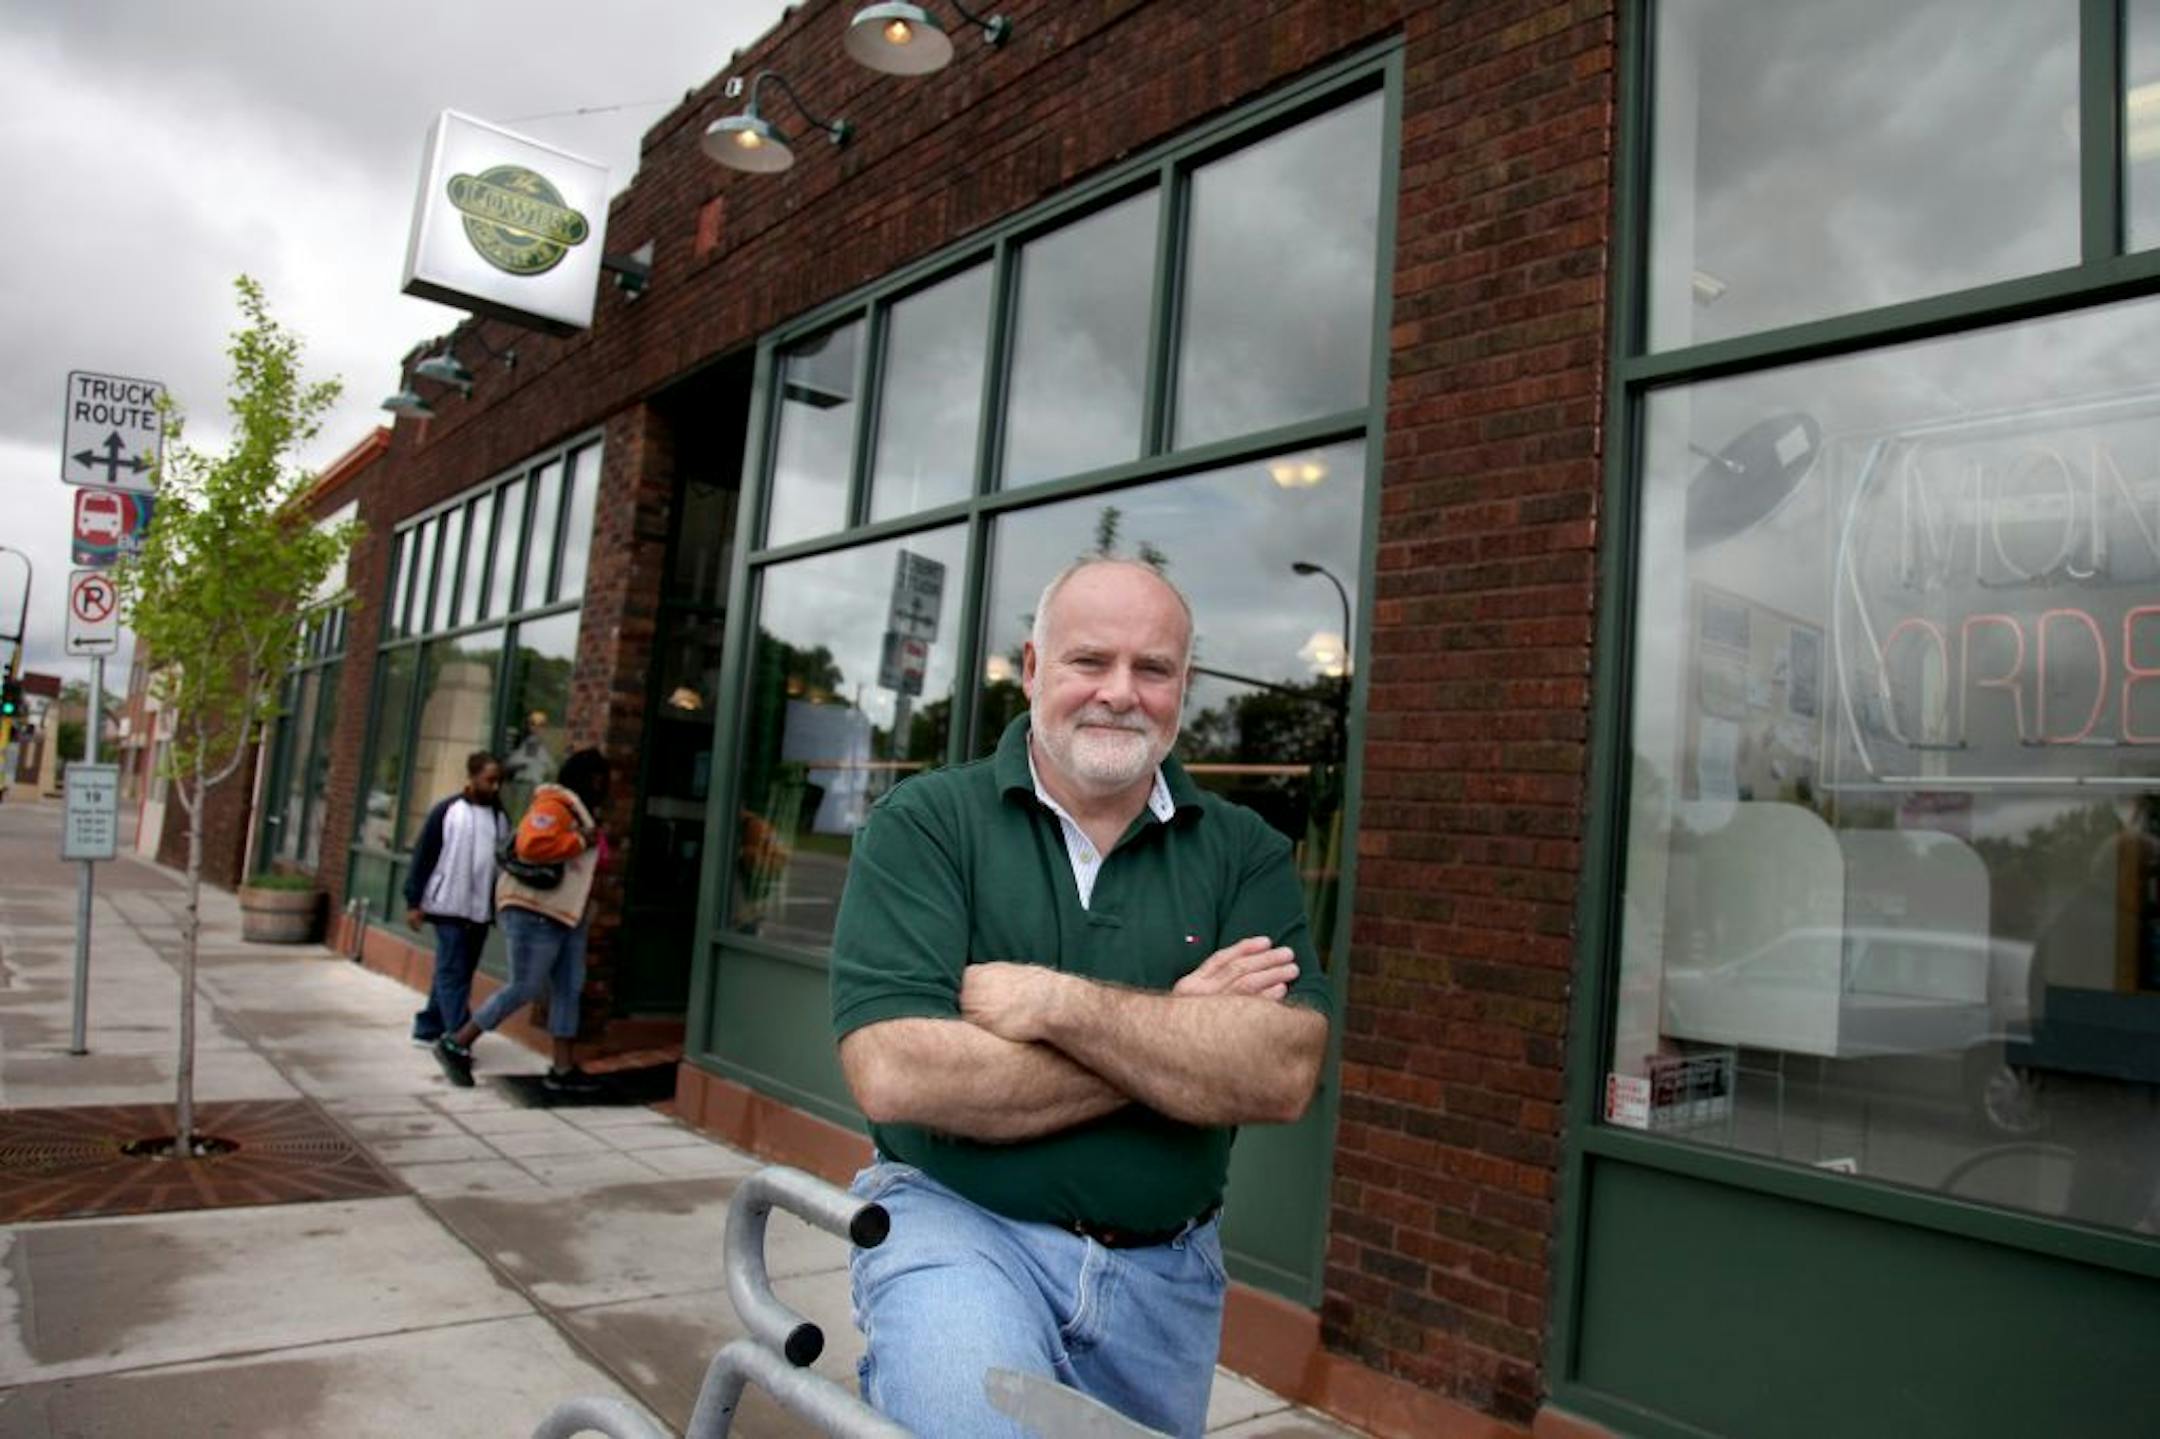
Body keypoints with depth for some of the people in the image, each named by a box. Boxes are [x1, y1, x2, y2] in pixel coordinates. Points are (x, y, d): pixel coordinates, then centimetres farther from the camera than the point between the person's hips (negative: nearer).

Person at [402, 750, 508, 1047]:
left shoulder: (500, 817, 8)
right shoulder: (447, 810, -5)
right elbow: (423, 857, -4)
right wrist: (413, 902, -7)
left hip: (482, 910, 5)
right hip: (449, 907, -5)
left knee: (458, 974, 11)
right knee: (453, 974, -6)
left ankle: (428, 1029, 23)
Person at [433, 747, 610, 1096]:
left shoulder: (581, 810, 17)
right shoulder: (554, 805, -15)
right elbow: (532, 844, -31)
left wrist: (592, 848, 7)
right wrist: (580, 842, -23)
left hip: (566, 915, 10)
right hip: (535, 912, -10)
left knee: (568, 989, 7)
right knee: (525, 989, -4)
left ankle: (564, 1069, 11)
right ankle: (455, 1045, 10)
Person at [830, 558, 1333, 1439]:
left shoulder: (1244, 853, 0)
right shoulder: (924, 824, -7)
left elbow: (1284, 1075, -13)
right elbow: (895, 1074, -19)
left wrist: (1057, 1002, -21)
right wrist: (1179, 1037, -15)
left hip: (1166, 1275, 4)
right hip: (957, 1226, -3)